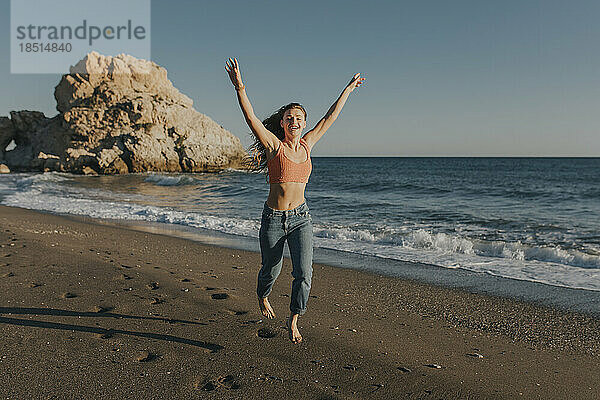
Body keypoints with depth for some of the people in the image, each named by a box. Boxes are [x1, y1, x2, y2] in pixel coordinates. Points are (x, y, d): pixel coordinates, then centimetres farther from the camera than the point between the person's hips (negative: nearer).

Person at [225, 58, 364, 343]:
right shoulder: (274, 145, -8)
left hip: (301, 218, 3)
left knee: (304, 272, -9)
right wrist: (240, 88, -35)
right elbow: (251, 118, -21)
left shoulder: (306, 144, 4)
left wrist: (348, 89, 19)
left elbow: (329, 119, 13)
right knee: (271, 271, 15)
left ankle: (293, 321, 13)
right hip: (273, 219, -3)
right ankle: (262, 296, 51)